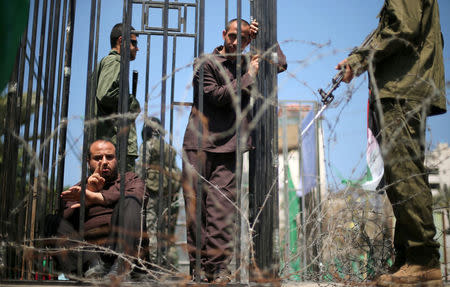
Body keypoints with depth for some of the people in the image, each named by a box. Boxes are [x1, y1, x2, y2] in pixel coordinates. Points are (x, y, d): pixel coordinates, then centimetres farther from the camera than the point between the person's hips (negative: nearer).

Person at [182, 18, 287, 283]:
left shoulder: (247, 64, 21)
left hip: (229, 147, 2)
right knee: (196, 206, -4)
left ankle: (218, 267, -9)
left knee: (222, 207, -9)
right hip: (199, 145, -2)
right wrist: (249, 76, -4)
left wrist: (262, 35, 11)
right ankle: (197, 267, 0)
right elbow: (217, 96, -5)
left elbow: (280, 64, 16)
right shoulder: (205, 63, 7)